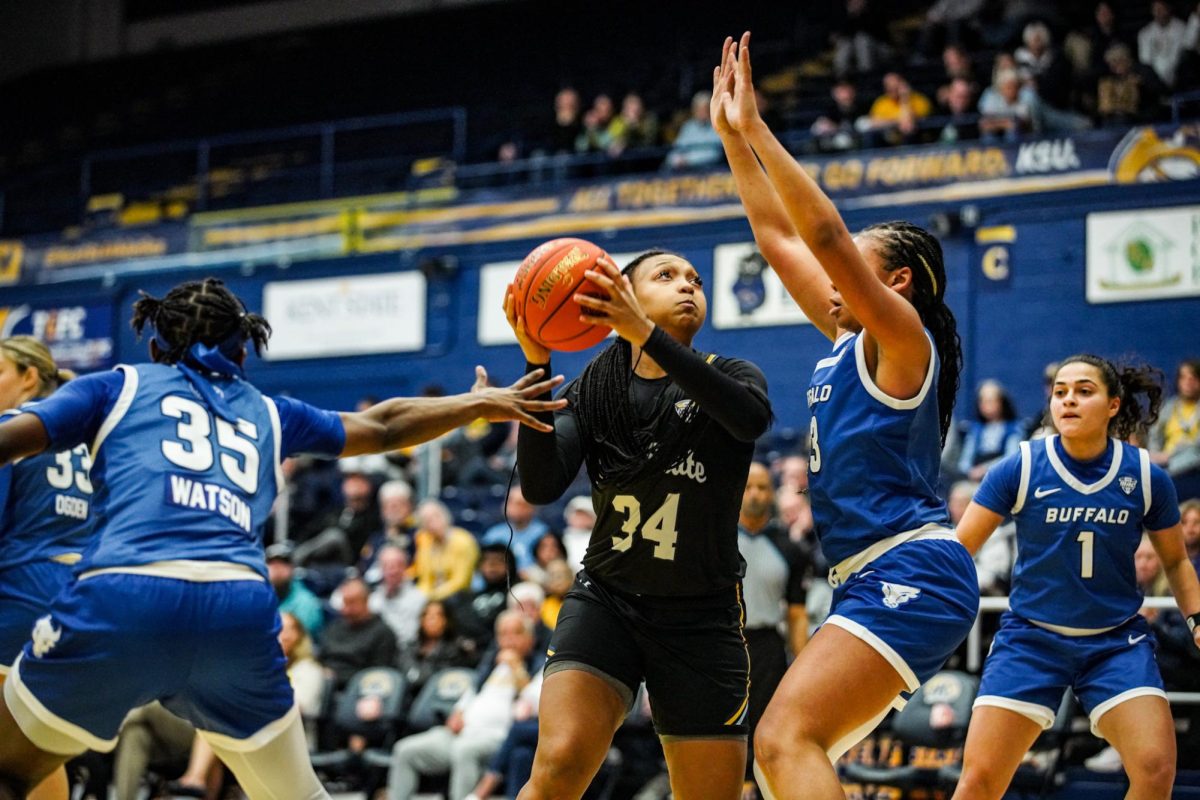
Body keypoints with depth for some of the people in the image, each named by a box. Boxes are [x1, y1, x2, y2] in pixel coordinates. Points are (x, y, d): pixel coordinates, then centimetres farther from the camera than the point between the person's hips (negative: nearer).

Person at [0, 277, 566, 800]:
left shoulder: (117, 387, 20)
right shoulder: (267, 414, 28)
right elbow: (382, 426, 39)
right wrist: (480, 403, 51)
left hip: (122, 598, -2)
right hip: (241, 612, 3)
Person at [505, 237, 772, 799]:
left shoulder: (729, 378, 0)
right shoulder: (592, 392, 4)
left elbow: (752, 417, -26)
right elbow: (540, 487, -12)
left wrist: (645, 334, -34)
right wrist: (536, 365, -21)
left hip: (702, 620, 0)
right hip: (605, 602, 0)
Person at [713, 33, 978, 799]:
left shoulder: (902, 338, -5)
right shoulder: (849, 340, 18)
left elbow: (824, 234, -17)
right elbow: (779, 239, 21)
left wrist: (757, 128, -14)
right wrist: (732, 136, 18)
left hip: (912, 574, -10)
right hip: (873, 580, 10)